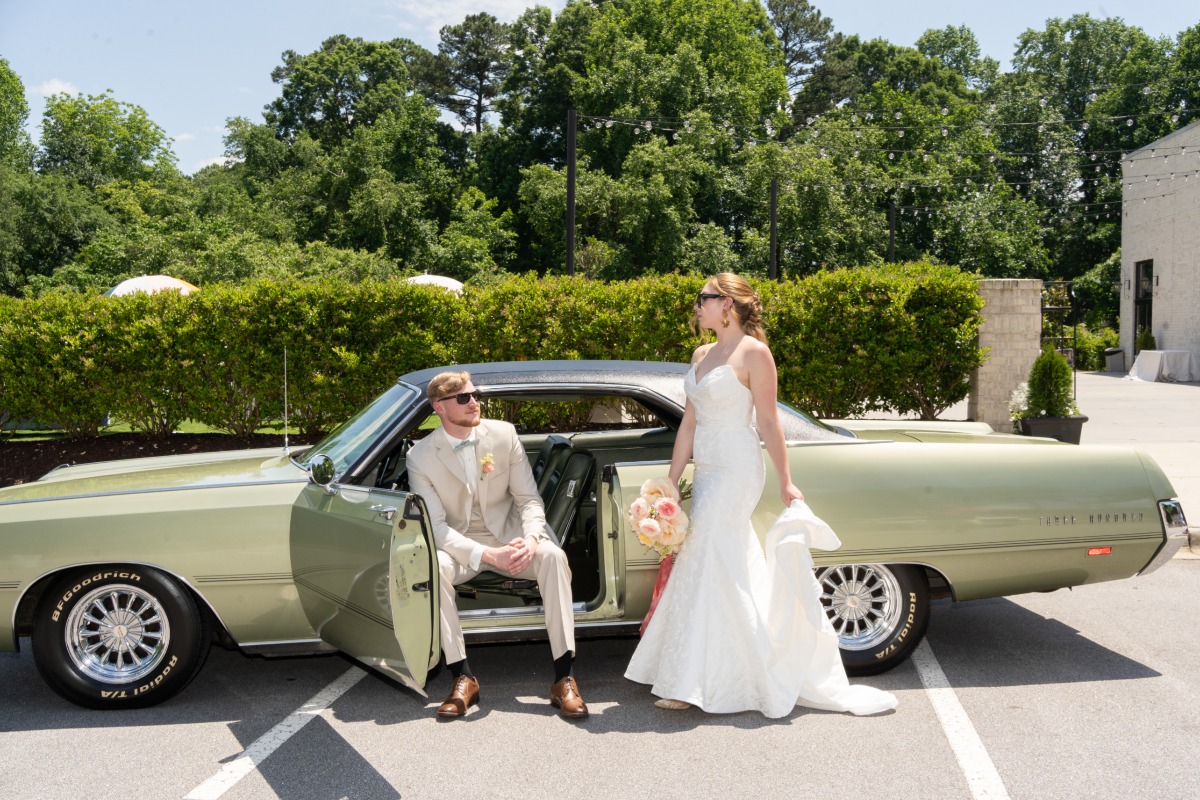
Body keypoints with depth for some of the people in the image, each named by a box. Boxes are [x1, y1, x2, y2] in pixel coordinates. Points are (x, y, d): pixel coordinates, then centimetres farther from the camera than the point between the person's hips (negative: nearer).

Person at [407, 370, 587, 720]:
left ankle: (564, 677, -26)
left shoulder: (504, 434, -5)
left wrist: (531, 538, -25)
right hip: (459, 545, -1)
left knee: (553, 556, -29)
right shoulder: (420, 456, -11)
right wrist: (488, 555, -29)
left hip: (508, 534, 1)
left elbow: (528, 498, -2)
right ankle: (463, 677, -22)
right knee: (433, 567, -34)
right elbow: (436, 526, -15)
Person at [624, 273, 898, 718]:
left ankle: (690, 684, 2)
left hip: (736, 471, -8)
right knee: (736, 571, 12)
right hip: (706, 472, 8)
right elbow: (689, 423, 12)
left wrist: (786, 483, -7)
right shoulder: (701, 355, 13)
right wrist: (671, 482, 11)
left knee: (704, 567, -6)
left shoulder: (754, 353, -9)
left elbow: (768, 422, -9)